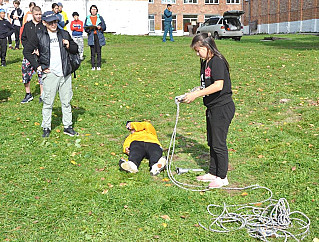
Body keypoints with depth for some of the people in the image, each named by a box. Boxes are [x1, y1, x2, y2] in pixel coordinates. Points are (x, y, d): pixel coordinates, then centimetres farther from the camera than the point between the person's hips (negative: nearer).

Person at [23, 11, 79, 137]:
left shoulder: (64, 34, 9)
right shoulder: (39, 36, 0)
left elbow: (75, 49, 19)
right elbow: (27, 51, 4)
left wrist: (69, 46, -4)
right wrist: (38, 66, -3)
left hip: (65, 73, 3)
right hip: (50, 74, -3)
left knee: (66, 102, 9)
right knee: (48, 102, 2)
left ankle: (68, 126, 19)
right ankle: (46, 128, 15)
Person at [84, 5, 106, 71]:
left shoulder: (100, 17, 11)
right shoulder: (87, 18, 11)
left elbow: (104, 27, 9)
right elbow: (85, 28, 8)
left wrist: (100, 27, -12)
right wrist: (89, 28, -13)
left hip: (99, 36, 0)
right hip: (91, 36, 0)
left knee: (98, 52, -1)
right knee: (92, 52, -3)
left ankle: (98, 66, 5)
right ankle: (93, 66, 2)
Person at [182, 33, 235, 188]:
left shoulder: (217, 61, -17)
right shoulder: (205, 62, 12)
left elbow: (218, 85, -26)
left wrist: (196, 94, -24)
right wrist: (193, 94, 2)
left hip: (222, 107, -10)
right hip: (212, 108, 10)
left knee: (219, 143, -1)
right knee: (212, 142, 17)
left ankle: (222, 177, 12)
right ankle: (212, 173, 30)